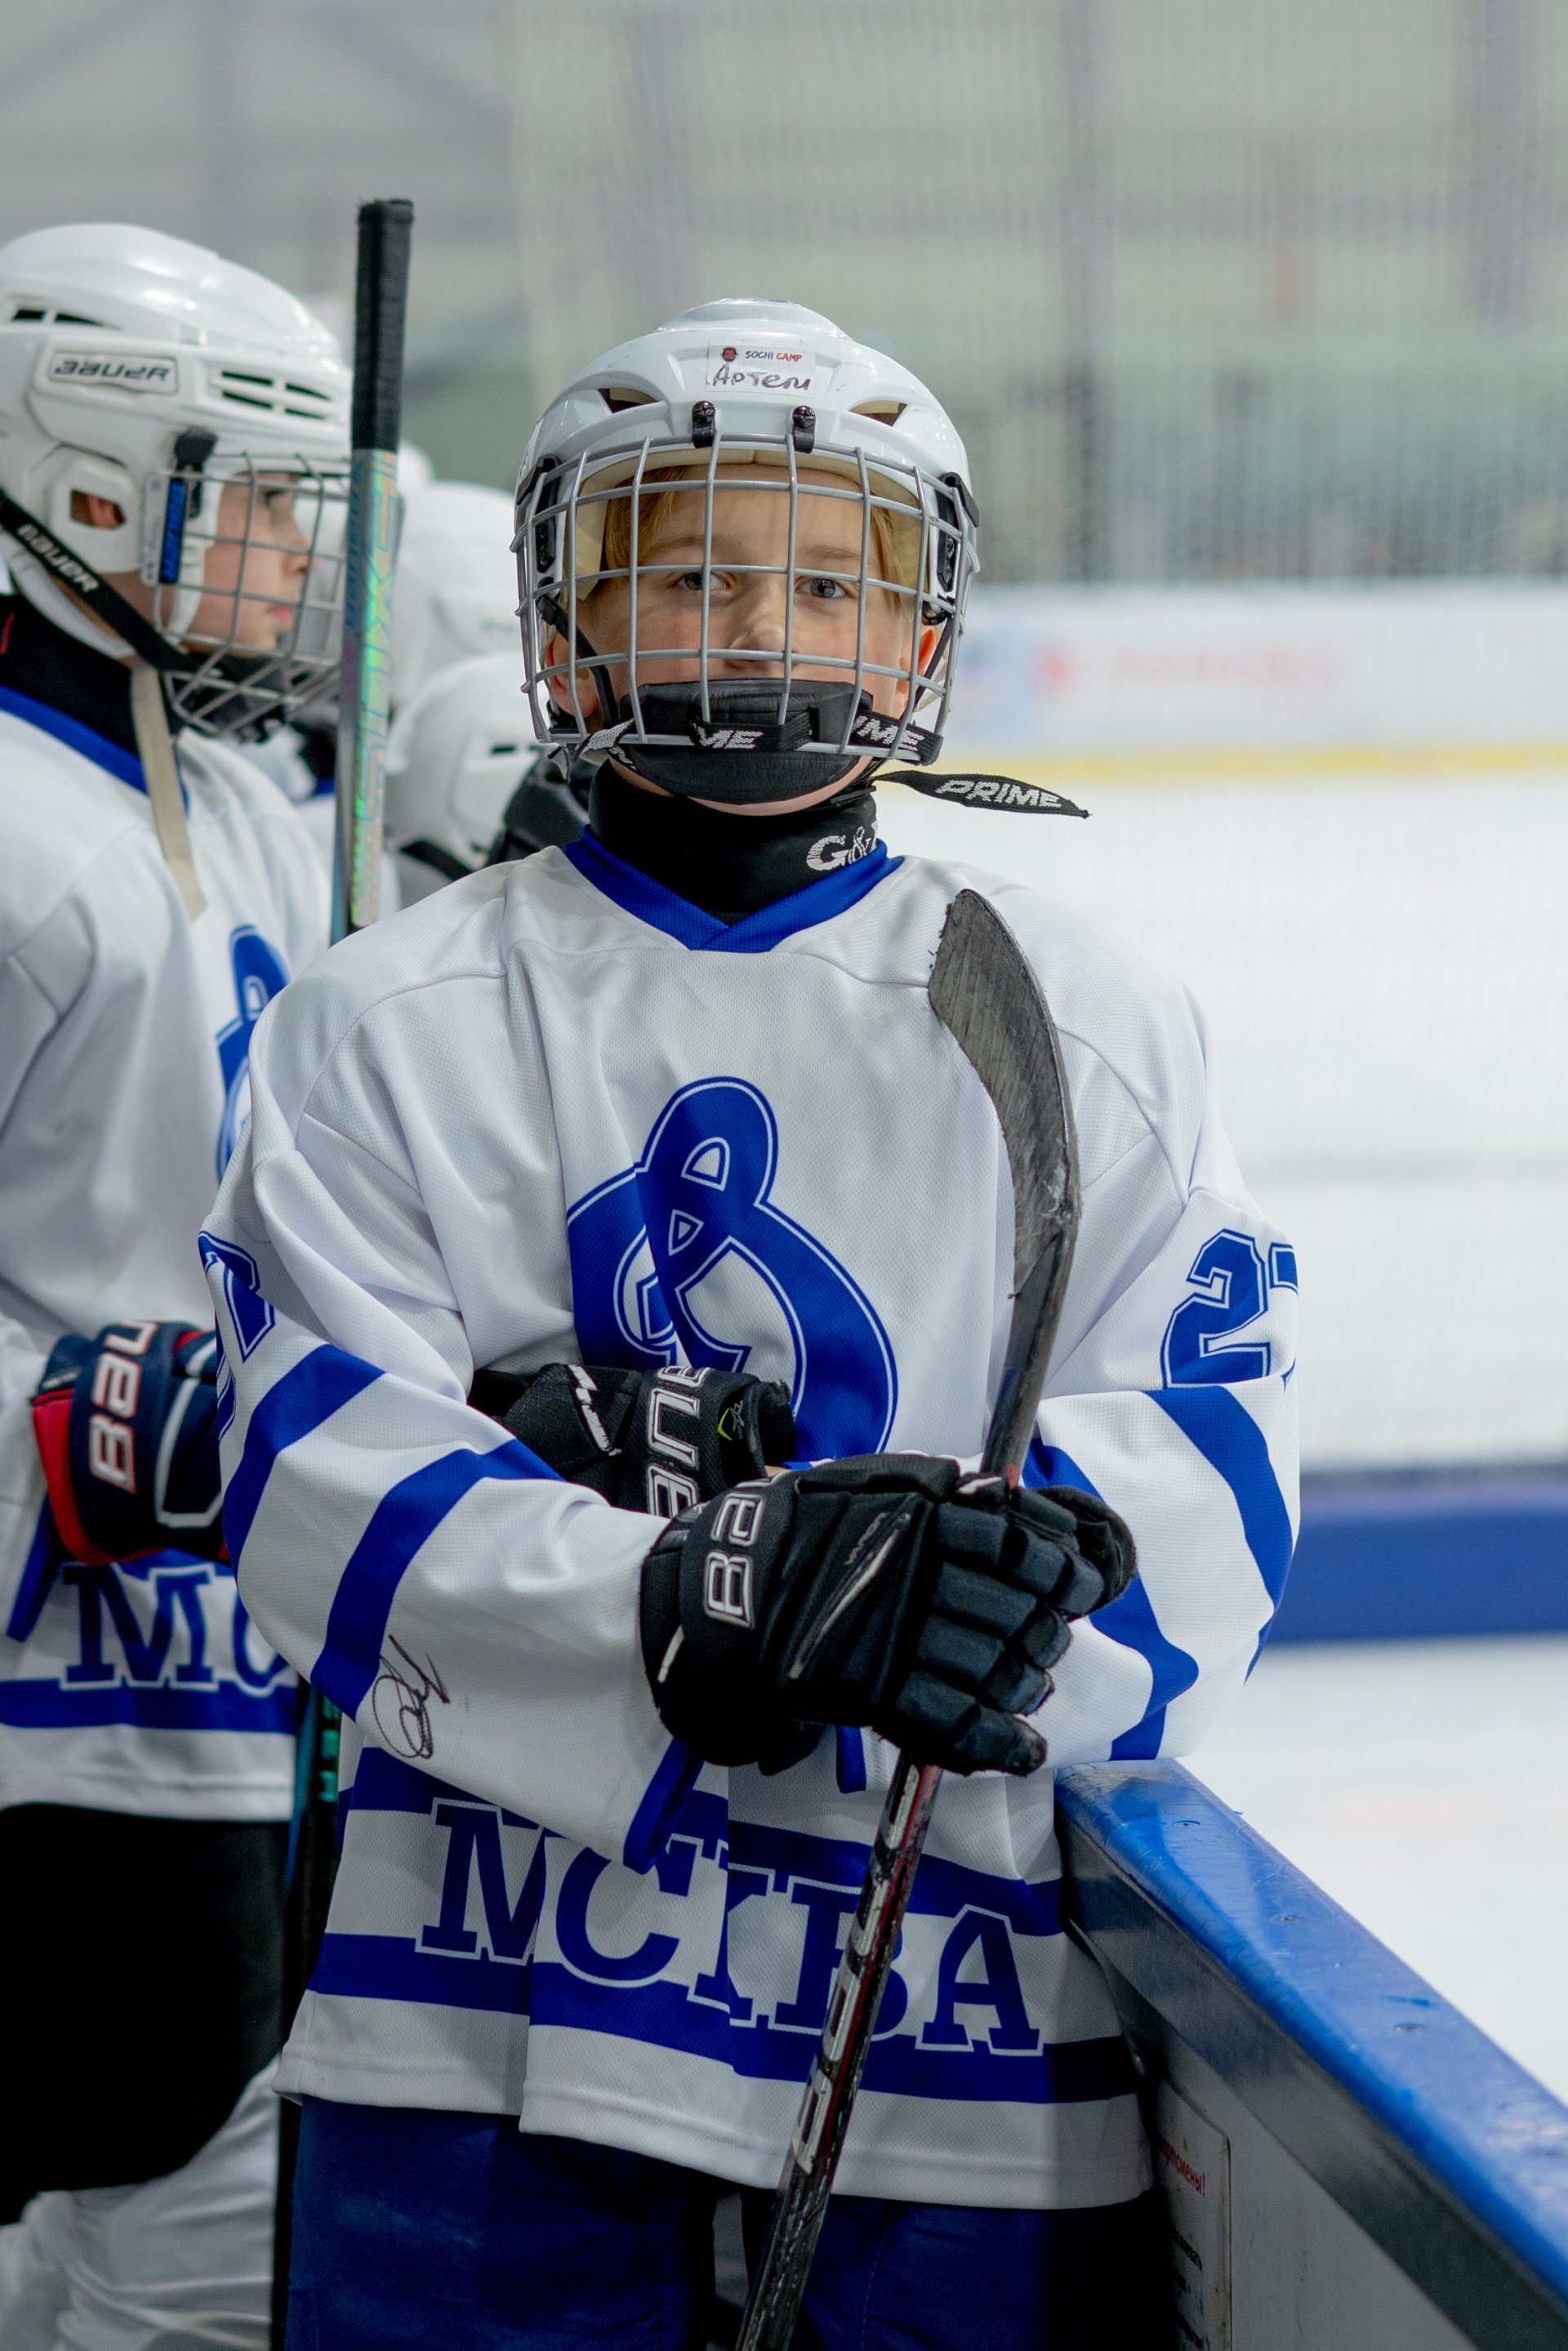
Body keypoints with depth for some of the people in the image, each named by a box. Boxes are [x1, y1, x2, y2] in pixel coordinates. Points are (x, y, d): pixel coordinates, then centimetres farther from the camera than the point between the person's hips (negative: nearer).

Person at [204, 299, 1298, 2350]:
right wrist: (692, 1603, -24)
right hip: (501, 2011, -1)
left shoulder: (1091, 1022, 7)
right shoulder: (394, 1024, 3)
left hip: (974, 2016, 1)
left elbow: (1213, 1428, -2)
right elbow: (326, 1473, -7)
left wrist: (1021, 1540, -25)